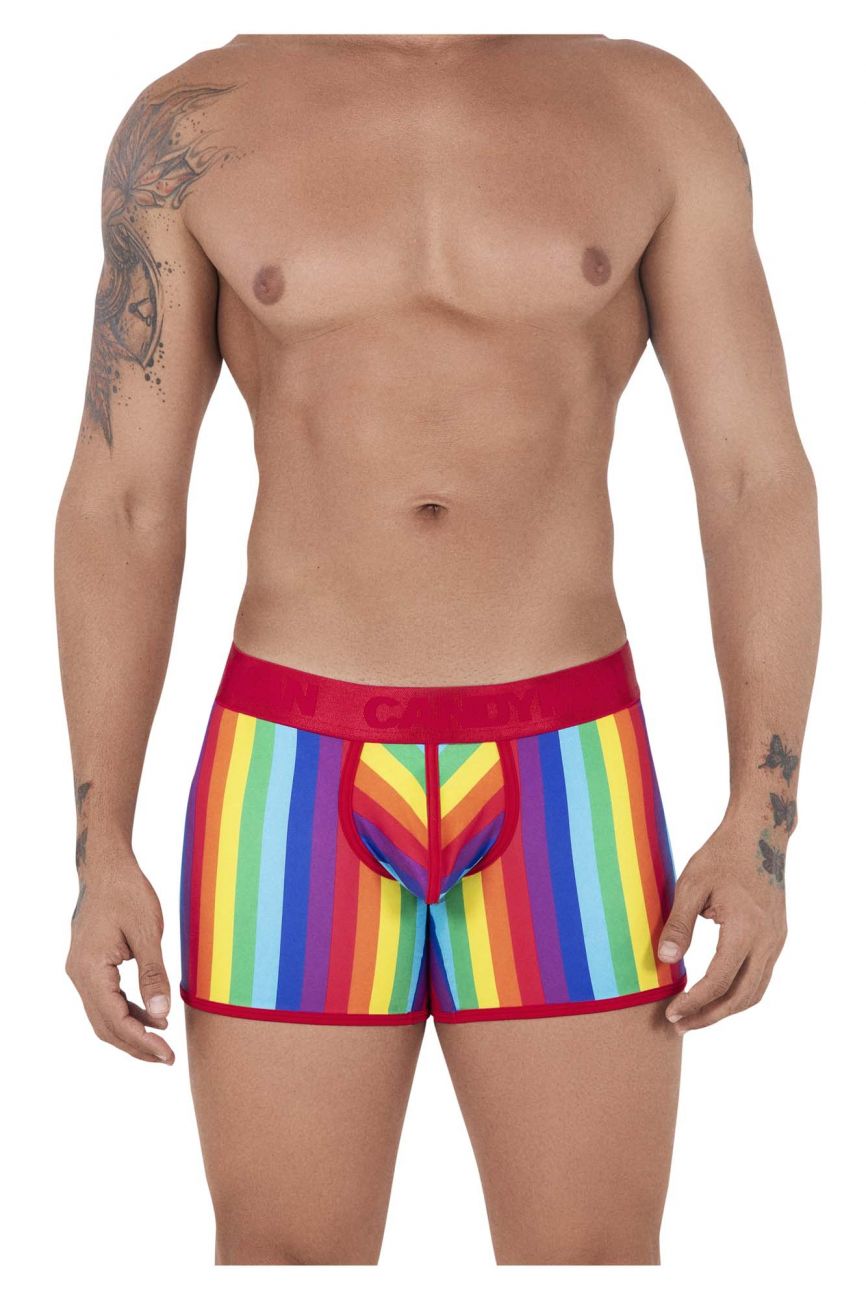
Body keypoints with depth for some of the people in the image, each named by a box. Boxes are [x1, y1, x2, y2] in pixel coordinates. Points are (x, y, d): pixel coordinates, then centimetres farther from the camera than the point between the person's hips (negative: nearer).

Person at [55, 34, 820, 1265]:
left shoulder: (657, 111, 3)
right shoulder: (191, 126, 2)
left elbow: (760, 484, -1)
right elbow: (120, 509, 2)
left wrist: (759, 829, -10)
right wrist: (99, 854, -4)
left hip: (560, 790, 1)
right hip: (300, 788, 0)